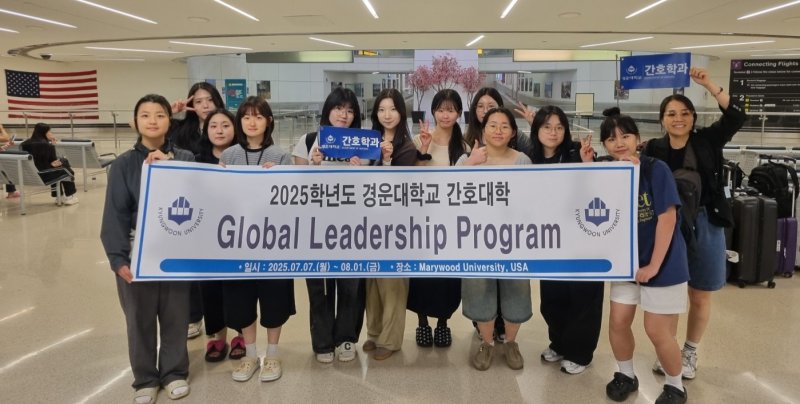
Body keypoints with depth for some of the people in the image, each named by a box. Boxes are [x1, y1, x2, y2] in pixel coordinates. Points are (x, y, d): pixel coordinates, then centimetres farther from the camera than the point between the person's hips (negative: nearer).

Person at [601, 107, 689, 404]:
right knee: (618, 323, 7)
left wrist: (654, 265, -15)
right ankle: (626, 375, 32)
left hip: (663, 262, -4)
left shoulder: (656, 169, -16)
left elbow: (667, 218, -17)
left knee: (656, 331, 1)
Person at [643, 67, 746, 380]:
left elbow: (736, 117, -14)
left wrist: (709, 85, -19)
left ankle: (690, 352, 32)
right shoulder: (653, 150, -3)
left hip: (704, 226, 0)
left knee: (700, 296, 12)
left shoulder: (707, 141, -2)